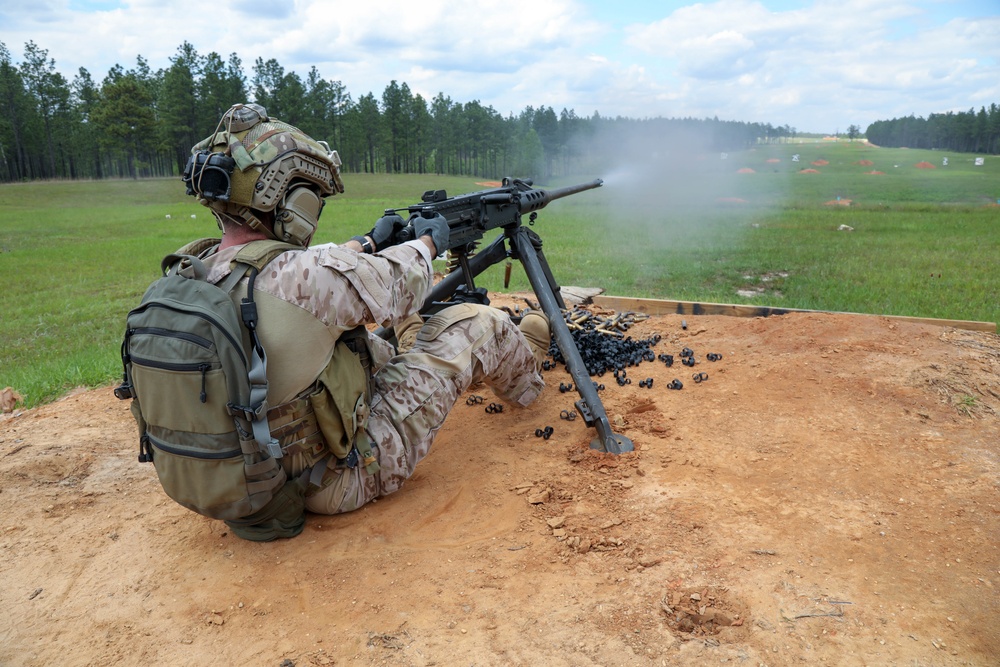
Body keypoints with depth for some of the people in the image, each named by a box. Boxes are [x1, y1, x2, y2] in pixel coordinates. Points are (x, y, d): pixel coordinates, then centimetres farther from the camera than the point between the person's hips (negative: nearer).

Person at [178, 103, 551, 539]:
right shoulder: (293, 280, -34)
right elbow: (396, 285, -14)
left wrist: (367, 244, 20)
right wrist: (425, 244, 7)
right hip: (344, 480, -7)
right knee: (476, 323, 3)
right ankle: (524, 372, 36)